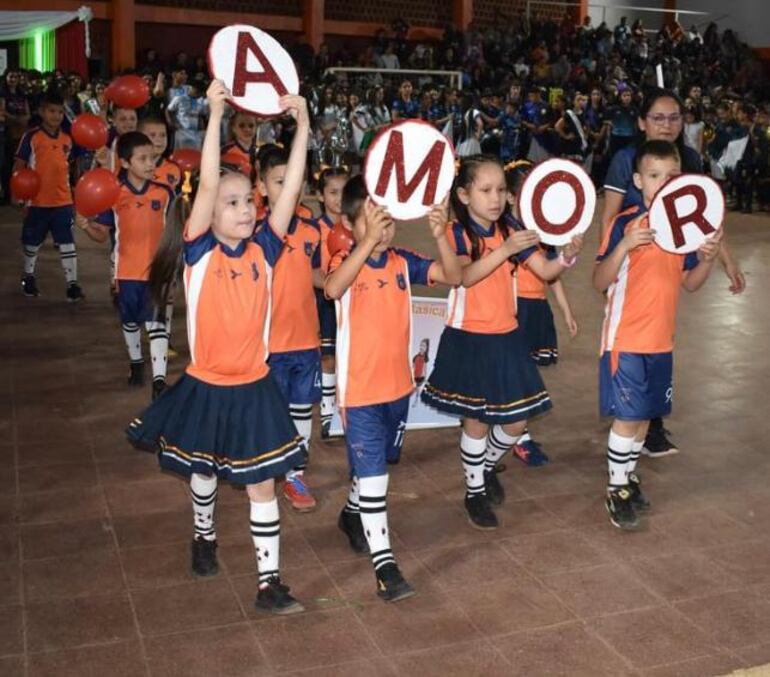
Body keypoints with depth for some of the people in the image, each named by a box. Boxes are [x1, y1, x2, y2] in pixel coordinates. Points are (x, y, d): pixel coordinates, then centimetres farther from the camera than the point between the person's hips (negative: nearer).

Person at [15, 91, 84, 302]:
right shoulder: (31, 137, -8)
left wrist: (73, 196, 14)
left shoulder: (67, 139, 5)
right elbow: (19, 166, -5)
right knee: (32, 242, 14)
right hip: (38, 201, -2)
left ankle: (72, 284, -1)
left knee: (67, 243, -2)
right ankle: (28, 277, 34)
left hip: (63, 201, 3)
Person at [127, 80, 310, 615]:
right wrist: (216, 114, -32)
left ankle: (270, 582, 14)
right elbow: (206, 184, -26)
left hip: (255, 386, 1)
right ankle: (205, 537, 51)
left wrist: (302, 125, -22)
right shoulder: (199, 251, -13)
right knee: (204, 471, 22)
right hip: (205, 386, -1)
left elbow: (291, 188, -14)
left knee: (262, 485, 5)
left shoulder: (264, 249, -6)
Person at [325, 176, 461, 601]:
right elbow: (332, 289, -37)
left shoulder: (403, 262, -2)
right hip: (360, 390, -5)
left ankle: (352, 514, 49)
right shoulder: (345, 262, -13)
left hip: (398, 386, 5)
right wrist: (368, 240, -47)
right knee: (373, 474, -5)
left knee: (378, 463, 23)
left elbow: (453, 276, -14)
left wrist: (440, 236, -31)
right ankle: (384, 564, 2)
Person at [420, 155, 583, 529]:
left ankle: (487, 466, 37)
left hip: (506, 337, 4)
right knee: (476, 420, 4)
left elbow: (545, 272, -4)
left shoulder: (510, 230, 2)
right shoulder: (457, 232, -10)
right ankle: (474, 491, 23)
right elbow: (466, 276, -28)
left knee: (515, 422, 8)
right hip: (468, 339, -4)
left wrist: (567, 256, -24)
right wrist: (506, 250, -40)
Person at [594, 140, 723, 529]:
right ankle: (616, 489, 14)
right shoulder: (625, 223, -13)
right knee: (627, 416, -1)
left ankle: (628, 476, 33)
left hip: (661, 340, 6)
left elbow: (690, 283, 10)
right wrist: (624, 246, -30)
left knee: (645, 414, 15)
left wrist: (708, 257, -9)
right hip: (625, 338, -6)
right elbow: (600, 282, -16)